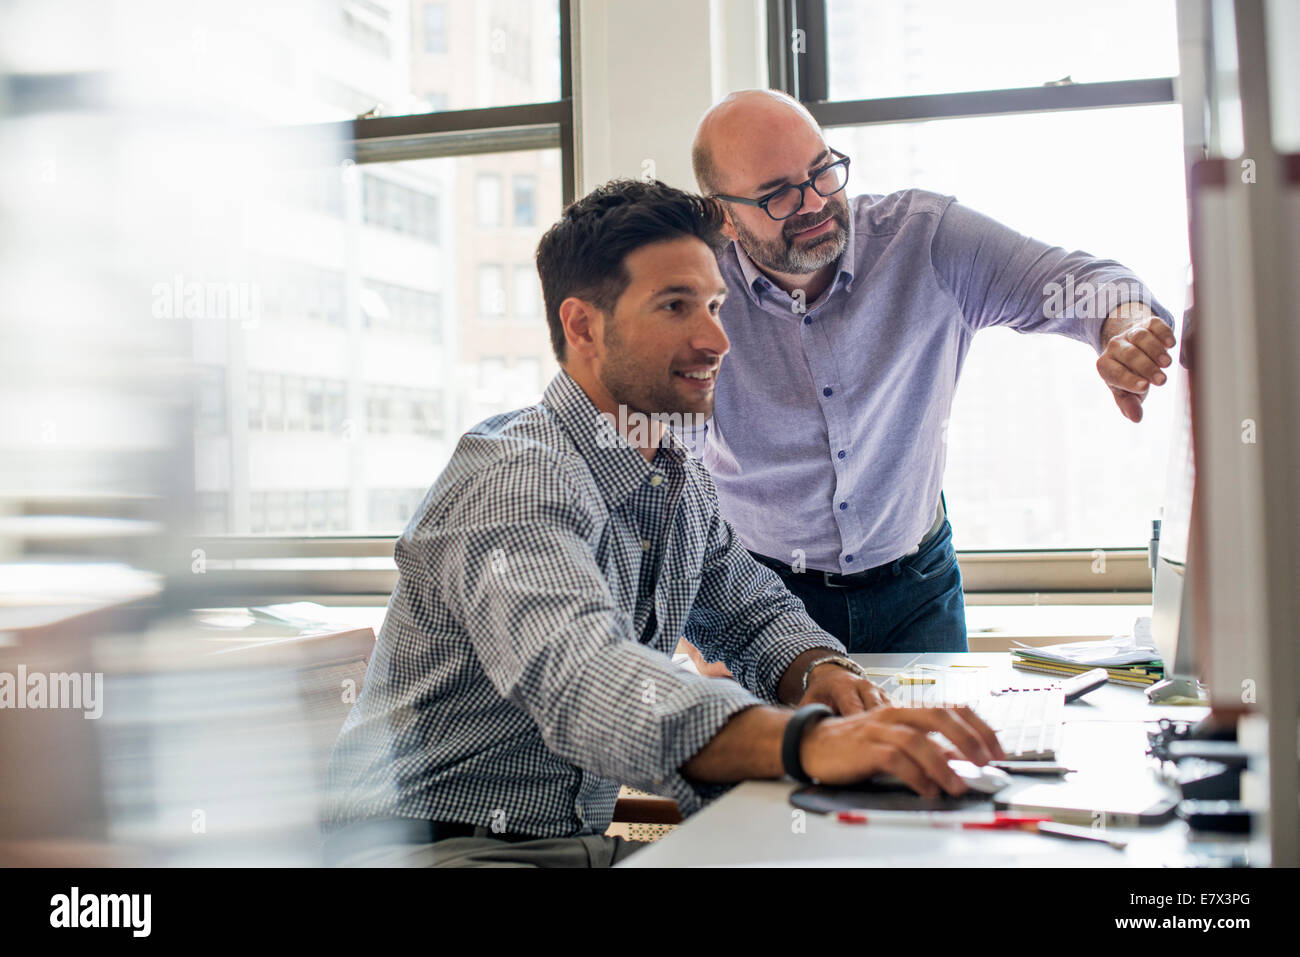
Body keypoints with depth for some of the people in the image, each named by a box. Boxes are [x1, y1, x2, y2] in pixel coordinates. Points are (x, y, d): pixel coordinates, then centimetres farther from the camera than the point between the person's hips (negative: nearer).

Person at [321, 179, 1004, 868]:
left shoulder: (682, 482, 9)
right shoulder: (517, 477, -21)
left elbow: (756, 611, 18)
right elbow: (581, 679, -37)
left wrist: (819, 670, -6)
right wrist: (806, 740, -52)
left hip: (580, 839, 9)